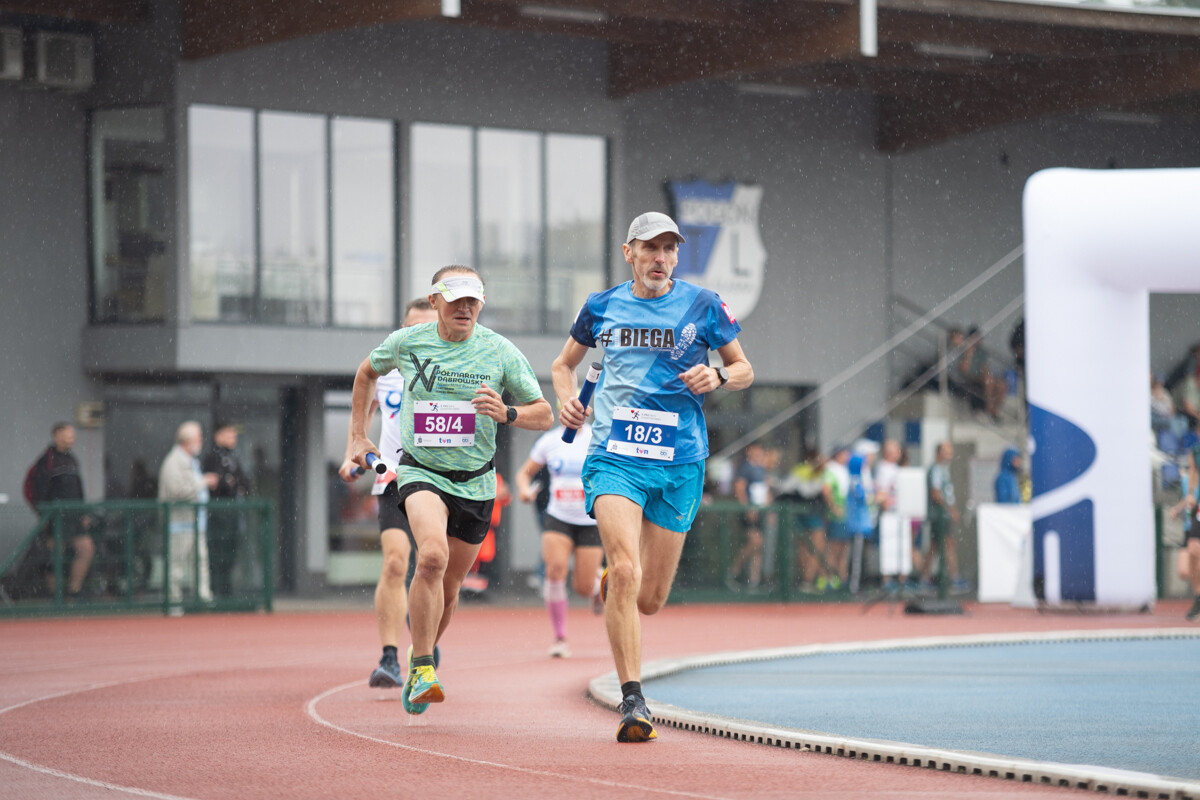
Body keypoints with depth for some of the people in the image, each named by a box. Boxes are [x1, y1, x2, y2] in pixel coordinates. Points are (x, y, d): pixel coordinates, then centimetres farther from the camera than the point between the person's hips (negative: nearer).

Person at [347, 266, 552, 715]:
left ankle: (421, 658, 37)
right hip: (420, 472, -2)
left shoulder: (501, 352, -4)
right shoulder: (406, 342, -3)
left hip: (475, 482, 2)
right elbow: (367, 373, 19)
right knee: (432, 556, -29)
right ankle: (422, 669, -21)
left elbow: (544, 415, 0)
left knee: (448, 586, 10)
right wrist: (358, 436, 16)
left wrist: (505, 414, -20)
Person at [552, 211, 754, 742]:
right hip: (614, 456, -1)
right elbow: (563, 364, 22)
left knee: (650, 599, 6)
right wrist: (566, 398, 1)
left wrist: (717, 376, -10)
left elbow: (744, 369, 12)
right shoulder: (601, 307, 7)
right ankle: (632, 701, -19)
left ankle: (612, 584, 45)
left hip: (679, 463, 1)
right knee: (625, 570, -22)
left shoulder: (703, 306, 4)